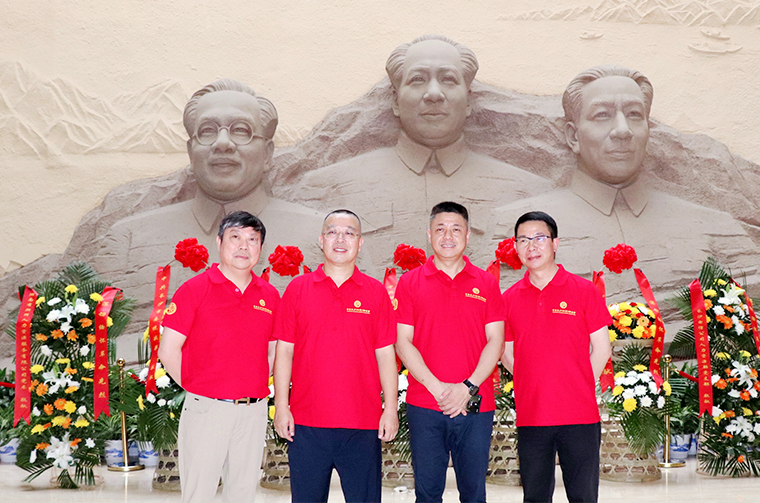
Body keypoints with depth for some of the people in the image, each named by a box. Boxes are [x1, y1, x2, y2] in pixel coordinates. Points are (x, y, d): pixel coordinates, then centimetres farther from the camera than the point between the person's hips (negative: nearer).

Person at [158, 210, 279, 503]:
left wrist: (254, 389, 6)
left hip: (253, 411, 4)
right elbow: (168, 352, -5)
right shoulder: (194, 290, -4)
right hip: (206, 410, -4)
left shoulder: (269, 296, 7)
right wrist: (197, 391, -1)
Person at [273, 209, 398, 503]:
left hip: (363, 423, 0)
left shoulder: (377, 293, 5)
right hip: (306, 423, 0)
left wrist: (391, 409, -1)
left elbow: (386, 355, 5)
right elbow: (284, 350, 5)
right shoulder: (297, 289, 5)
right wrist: (281, 406, -1)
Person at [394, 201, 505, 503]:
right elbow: (403, 342, -1)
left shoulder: (486, 284, 7)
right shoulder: (410, 282, 4)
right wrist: (436, 387, -11)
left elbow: (495, 341, 2)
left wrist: (468, 387, -11)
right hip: (424, 406, -1)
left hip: (475, 405, 1)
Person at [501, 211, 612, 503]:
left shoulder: (583, 290, -1)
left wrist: (579, 389, 0)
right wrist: (534, 387, 3)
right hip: (530, 417, 2)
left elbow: (601, 349, 2)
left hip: (579, 415, -2)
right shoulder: (509, 298, 6)